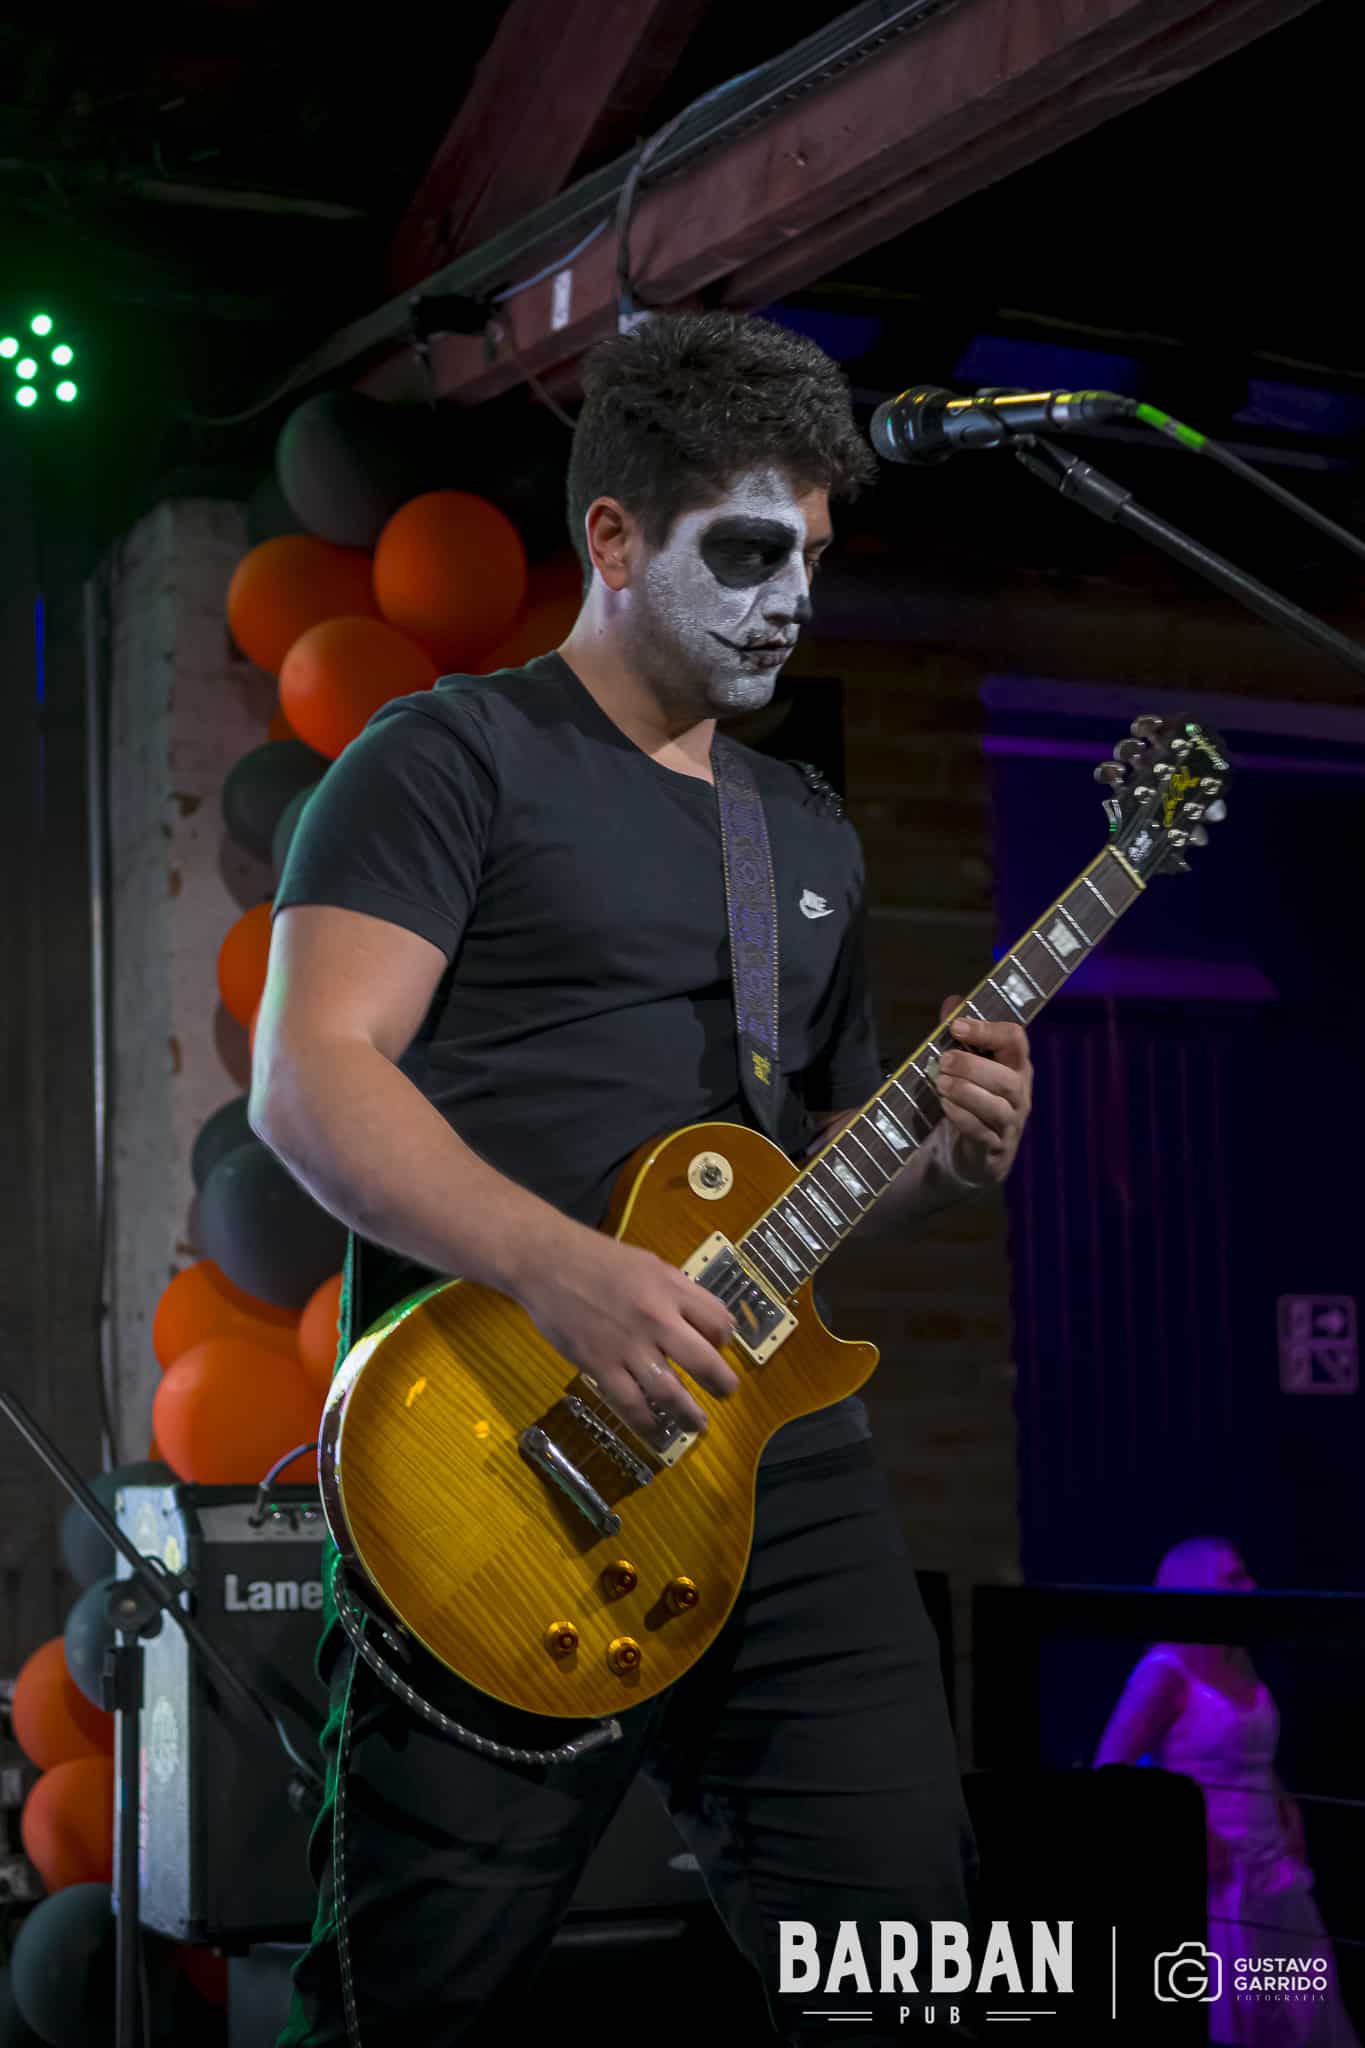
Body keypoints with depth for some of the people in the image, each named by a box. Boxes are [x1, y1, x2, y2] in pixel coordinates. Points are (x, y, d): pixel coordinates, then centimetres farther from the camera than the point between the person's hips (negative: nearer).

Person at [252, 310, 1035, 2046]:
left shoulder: (810, 834, 22)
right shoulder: (451, 759, 0)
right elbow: (308, 1079, -12)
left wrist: (945, 1160, 4)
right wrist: (569, 1273, -24)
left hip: (781, 1460, 6)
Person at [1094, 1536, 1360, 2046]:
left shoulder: (1240, 1664, 10)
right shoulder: (1166, 1671, -13)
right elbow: (1110, 1771, -16)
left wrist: (1286, 1810, 9)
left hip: (1270, 1870, 8)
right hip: (1213, 1873, -8)